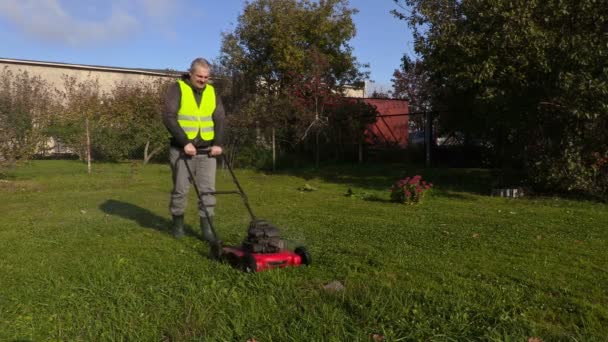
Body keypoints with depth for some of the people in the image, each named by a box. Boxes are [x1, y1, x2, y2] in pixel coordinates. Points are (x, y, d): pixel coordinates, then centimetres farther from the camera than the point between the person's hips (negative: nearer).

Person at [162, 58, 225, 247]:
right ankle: (178, 224, 22)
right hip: (182, 149, -3)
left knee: (208, 190, 0)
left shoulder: (212, 92, 9)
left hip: (206, 149, 4)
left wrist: (218, 143, -9)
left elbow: (220, 119, 5)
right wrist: (185, 142, -20)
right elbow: (169, 117, -14)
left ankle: (207, 230, 5)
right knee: (180, 189, 3)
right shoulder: (177, 88, -5)